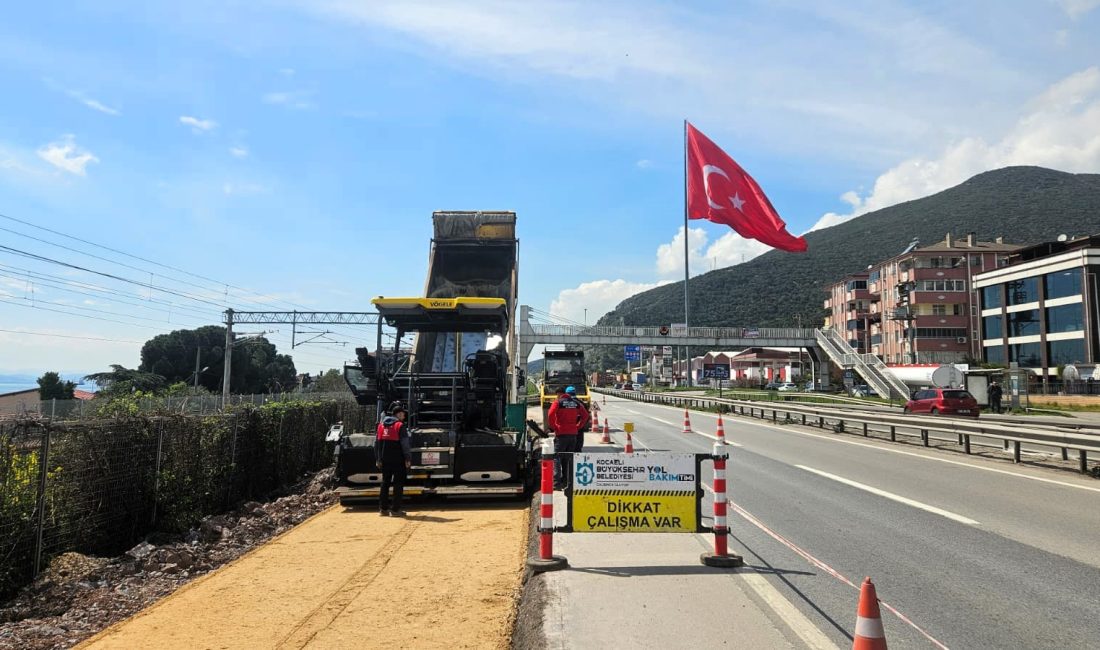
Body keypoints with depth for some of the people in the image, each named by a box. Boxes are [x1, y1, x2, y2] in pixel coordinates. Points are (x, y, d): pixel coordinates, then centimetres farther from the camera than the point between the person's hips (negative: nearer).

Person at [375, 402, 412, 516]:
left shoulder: (381, 425, 9)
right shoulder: (400, 426, -10)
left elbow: (377, 443, 12)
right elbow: (405, 444, -14)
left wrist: (378, 459, 16)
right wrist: (408, 459, -11)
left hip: (385, 460, 6)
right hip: (398, 460, -6)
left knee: (385, 483, 14)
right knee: (398, 484, 2)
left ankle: (383, 508, 16)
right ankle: (395, 509, 1)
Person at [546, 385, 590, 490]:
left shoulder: (558, 402, -4)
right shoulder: (577, 403, 8)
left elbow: (551, 415, -16)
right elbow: (585, 415, 9)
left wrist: (553, 427, -6)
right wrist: (578, 426, 11)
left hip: (561, 434, -4)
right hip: (573, 434, 4)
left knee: (557, 458, -2)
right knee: (569, 458, 14)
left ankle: (556, 482, -13)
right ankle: (568, 481, 17)